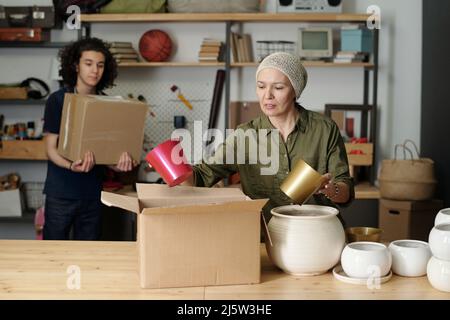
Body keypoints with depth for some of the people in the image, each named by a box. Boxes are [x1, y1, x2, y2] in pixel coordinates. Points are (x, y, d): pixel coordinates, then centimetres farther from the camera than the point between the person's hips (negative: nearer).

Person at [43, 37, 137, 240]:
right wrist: (72, 166, -27)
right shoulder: (57, 100, -5)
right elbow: (50, 148, -7)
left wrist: (120, 163, -16)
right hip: (61, 192, -3)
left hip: (93, 192, 3)